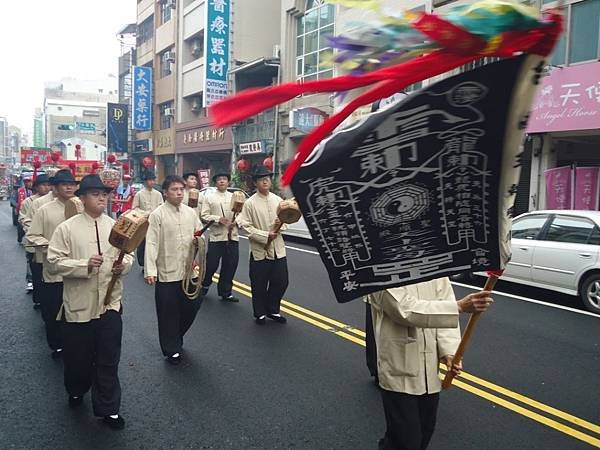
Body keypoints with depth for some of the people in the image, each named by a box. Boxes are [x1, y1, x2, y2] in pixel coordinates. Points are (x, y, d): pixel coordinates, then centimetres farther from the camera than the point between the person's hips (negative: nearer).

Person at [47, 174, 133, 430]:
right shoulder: (67, 228, -5)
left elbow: (129, 255, 8)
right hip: (78, 303, -1)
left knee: (108, 359, 6)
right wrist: (84, 265, -22)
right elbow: (55, 260, -9)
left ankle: (108, 408, 19)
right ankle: (76, 391, 45)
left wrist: (123, 265, -14)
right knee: (77, 355, 16)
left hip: (110, 302, 1)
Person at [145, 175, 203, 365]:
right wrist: (150, 271, -21)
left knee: (192, 306, 14)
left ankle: (176, 338, 40)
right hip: (167, 273, -4)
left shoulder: (190, 212, 6)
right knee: (168, 313, 6)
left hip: (189, 271, 5)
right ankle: (172, 349, 24)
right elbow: (151, 244, -13)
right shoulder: (157, 215, -7)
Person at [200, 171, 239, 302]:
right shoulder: (209, 197, 4)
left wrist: (236, 222, -10)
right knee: (211, 264, 2)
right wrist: (218, 219, -16)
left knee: (230, 266, 6)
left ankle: (225, 292, 20)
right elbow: (204, 216, -3)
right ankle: (205, 284, 29)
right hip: (216, 236, -3)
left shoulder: (234, 196, 12)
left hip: (232, 236, 3)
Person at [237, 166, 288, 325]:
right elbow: (246, 226, -11)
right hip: (259, 250, -4)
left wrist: (281, 223, -9)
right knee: (259, 285, 6)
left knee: (281, 282, 9)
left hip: (278, 249, 4)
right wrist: (265, 236, -18)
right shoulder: (250, 203, -6)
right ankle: (260, 313, 27)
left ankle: (272, 310, 30)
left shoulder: (278, 200, 6)